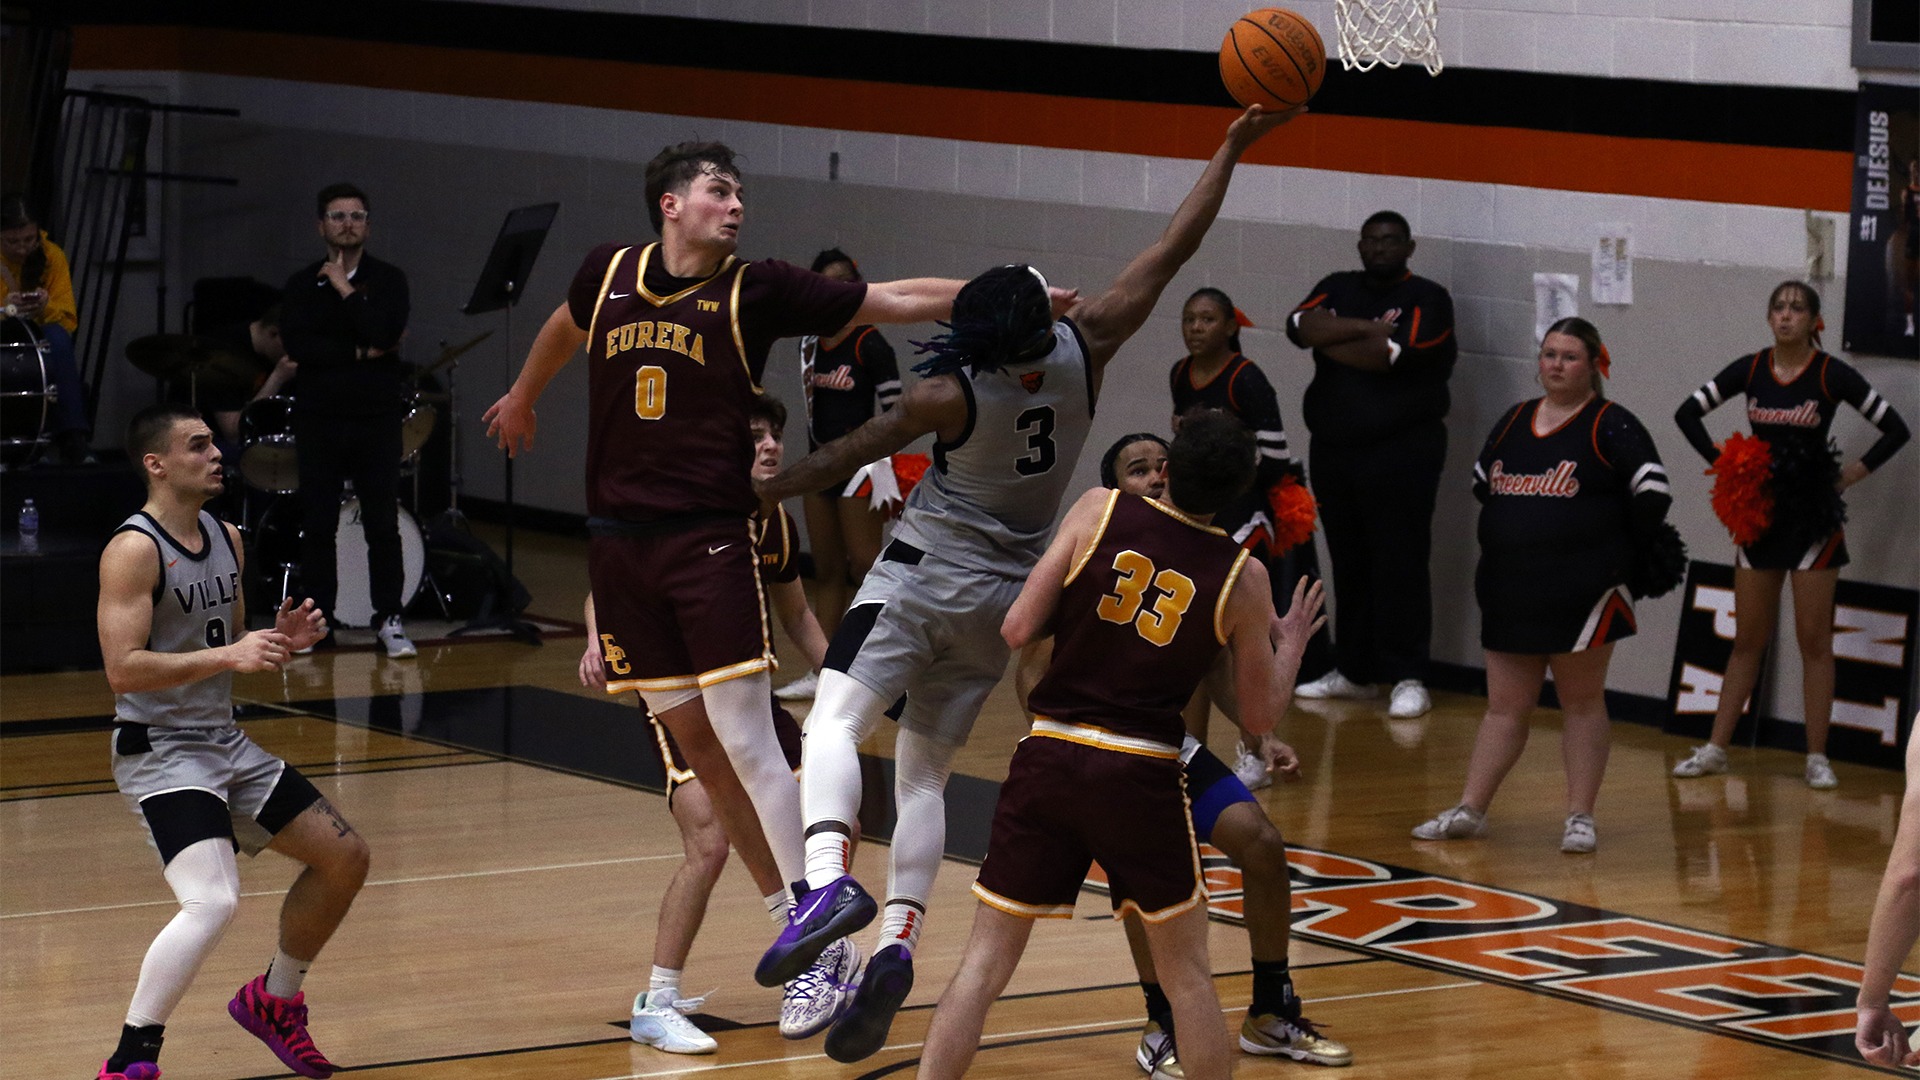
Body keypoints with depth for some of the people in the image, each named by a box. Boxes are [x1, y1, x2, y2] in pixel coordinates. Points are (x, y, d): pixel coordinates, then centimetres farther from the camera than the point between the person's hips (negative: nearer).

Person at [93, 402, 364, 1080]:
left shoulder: (227, 540, 10)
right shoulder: (134, 550, -16)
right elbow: (123, 669, -24)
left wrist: (280, 640, 1)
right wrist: (227, 655, -28)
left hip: (226, 744, 9)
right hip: (158, 753, -9)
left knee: (345, 858, 12)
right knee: (213, 901, -28)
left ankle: (274, 1000, 31)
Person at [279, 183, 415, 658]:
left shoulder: (388, 280, 3)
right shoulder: (303, 284, 5)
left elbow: (385, 331, -15)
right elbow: (297, 346, -9)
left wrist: (346, 290, -10)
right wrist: (361, 353, -12)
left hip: (376, 420, -1)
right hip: (319, 420, 1)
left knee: (383, 523, -2)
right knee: (317, 524, 4)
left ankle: (389, 619, 6)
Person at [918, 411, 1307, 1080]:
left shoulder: (1099, 511, -1)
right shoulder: (1242, 578, 0)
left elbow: (1018, 630, -1)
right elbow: (1258, 717, 8)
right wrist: (1291, 645, 26)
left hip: (1050, 755, 1)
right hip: (1144, 773, -1)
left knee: (986, 960, 7)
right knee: (1186, 973, 15)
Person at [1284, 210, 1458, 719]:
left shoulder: (1427, 298, -3)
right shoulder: (1338, 289, 12)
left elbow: (1395, 352, -19)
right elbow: (1301, 325, -7)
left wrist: (1330, 343, -6)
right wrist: (1368, 327, -16)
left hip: (1402, 452, -5)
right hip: (1333, 449, 5)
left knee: (1400, 566, -6)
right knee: (1349, 564, 11)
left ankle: (1408, 678, -2)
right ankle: (1353, 671, 20)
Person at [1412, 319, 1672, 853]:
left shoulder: (1610, 427, -6)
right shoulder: (1514, 421, 13)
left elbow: (1653, 494, -13)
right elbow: (1481, 483, 25)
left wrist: (1611, 544, -4)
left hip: (1583, 594, -6)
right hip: (1510, 592, 6)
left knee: (1582, 704, 3)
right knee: (1504, 707, 10)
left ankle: (1580, 816, 7)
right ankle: (1470, 810, 12)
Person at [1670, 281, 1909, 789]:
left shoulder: (1832, 374, -8)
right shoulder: (1750, 369, 1)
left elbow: (1895, 428, -3)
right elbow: (1688, 413, 10)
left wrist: (1856, 472, -8)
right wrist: (1722, 461, 2)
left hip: (1813, 518, -3)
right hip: (1759, 513, 3)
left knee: (1814, 641, 1)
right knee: (1748, 639, 10)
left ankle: (1817, 757, 6)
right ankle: (1715, 750, 14)